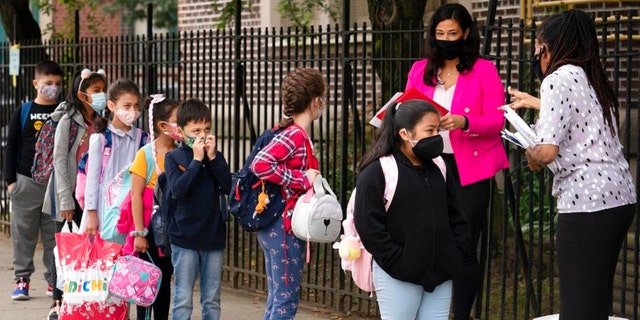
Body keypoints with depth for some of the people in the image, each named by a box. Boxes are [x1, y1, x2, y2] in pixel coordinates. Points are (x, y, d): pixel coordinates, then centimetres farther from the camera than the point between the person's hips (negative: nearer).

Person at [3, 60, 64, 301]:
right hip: (26, 182, 0)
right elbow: (12, 147, 6)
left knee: (55, 234, 3)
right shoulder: (23, 112, 4)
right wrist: (10, 180, 0)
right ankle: (22, 279, 9)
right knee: (23, 232, 2)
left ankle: (55, 280, 10)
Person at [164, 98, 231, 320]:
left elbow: (229, 187, -6)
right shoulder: (174, 157, -3)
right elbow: (178, 189, -18)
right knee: (183, 300, -1)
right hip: (184, 238, -3)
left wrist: (213, 157, -12)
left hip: (213, 237, 3)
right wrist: (196, 159, -16)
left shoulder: (215, 157, 7)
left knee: (212, 300, 10)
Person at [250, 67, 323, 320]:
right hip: (284, 226, -10)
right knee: (287, 299, -4)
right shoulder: (295, 135, -16)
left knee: (277, 298, 15)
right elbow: (260, 164, -28)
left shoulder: (295, 134, 12)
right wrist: (302, 179, -22)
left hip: (278, 227, 10)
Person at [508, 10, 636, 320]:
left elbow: (547, 151, -18)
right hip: (620, 197, 9)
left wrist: (531, 157, 2)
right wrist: (535, 103, 49)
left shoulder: (558, 79, -9)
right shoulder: (593, 79, 17)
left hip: (587, 202, -9)